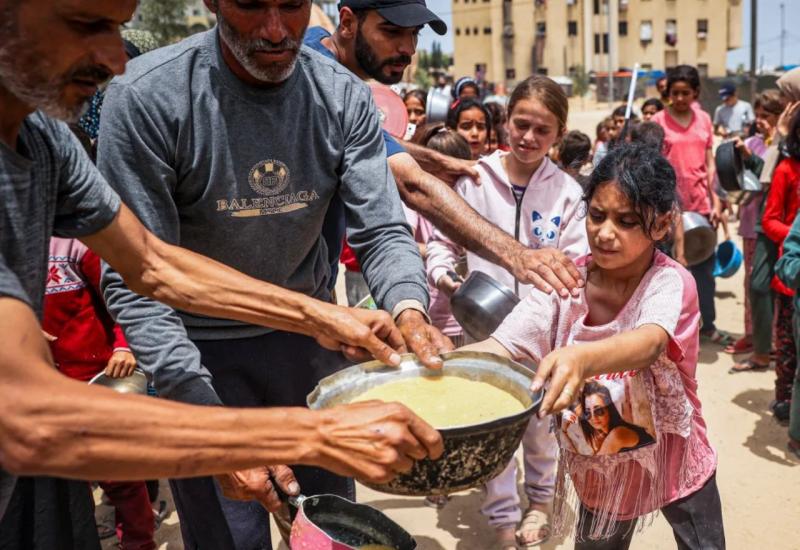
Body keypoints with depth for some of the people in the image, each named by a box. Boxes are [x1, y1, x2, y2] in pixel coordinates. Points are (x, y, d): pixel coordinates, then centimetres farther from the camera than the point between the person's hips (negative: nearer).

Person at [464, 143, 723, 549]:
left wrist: (580, 358, -67)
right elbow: (503, 346, -26)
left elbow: (650, 341, -45)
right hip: (600, 463, 2)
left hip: (674, 459, -2)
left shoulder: (670, 283, -23)